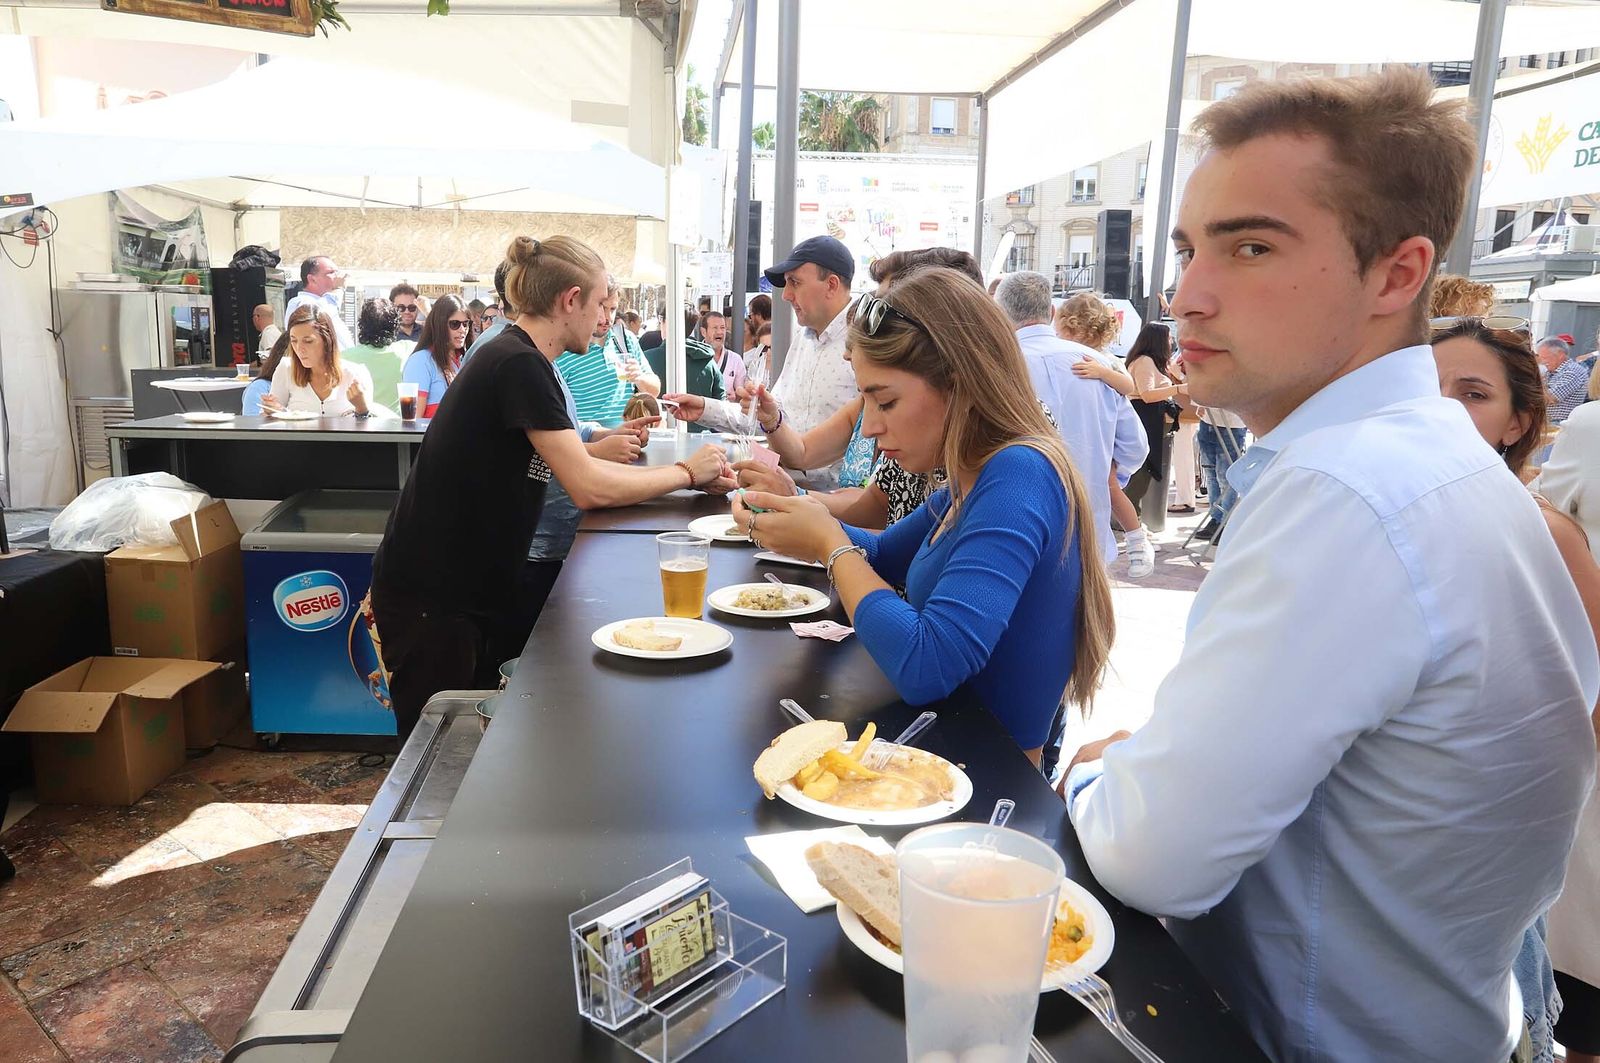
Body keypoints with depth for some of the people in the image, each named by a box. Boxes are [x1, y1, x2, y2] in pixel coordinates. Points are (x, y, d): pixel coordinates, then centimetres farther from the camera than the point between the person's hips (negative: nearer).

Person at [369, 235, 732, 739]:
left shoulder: (519, 360, 9)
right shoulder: (519, 365, -21)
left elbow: (575, 467, 10)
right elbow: (590, 488, -23)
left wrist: (697, 476, 3)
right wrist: (687, 473, -9)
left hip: (471, 587, 9)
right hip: (429, 598, -9)